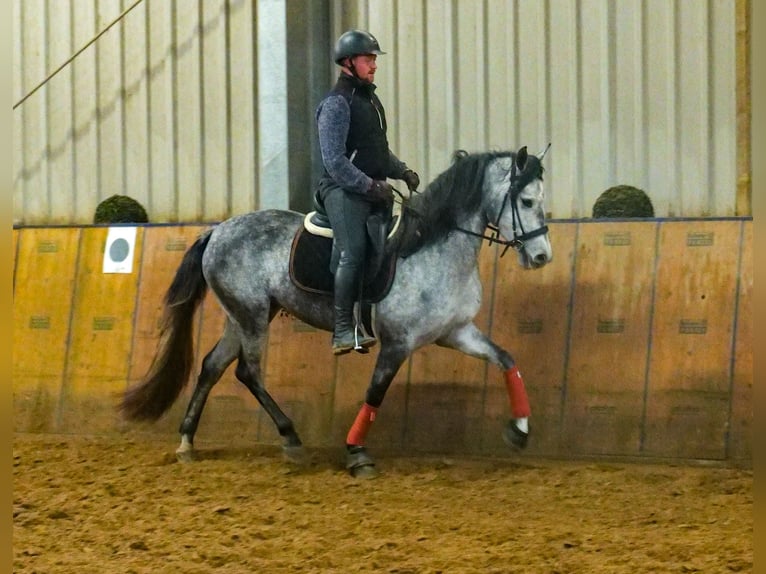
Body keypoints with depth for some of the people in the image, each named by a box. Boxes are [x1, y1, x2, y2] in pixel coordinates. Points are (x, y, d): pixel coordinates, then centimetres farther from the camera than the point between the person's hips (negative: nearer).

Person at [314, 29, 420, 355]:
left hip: (373, 191, 9)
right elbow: (334, 160, -17)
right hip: (344, 190, -9)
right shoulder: (336, 103, -9)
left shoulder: (371, 100, 20)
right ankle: (343, 332, -24)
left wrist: (402, 171, 14)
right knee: (353, 253, -21)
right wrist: (370, 186, -19)